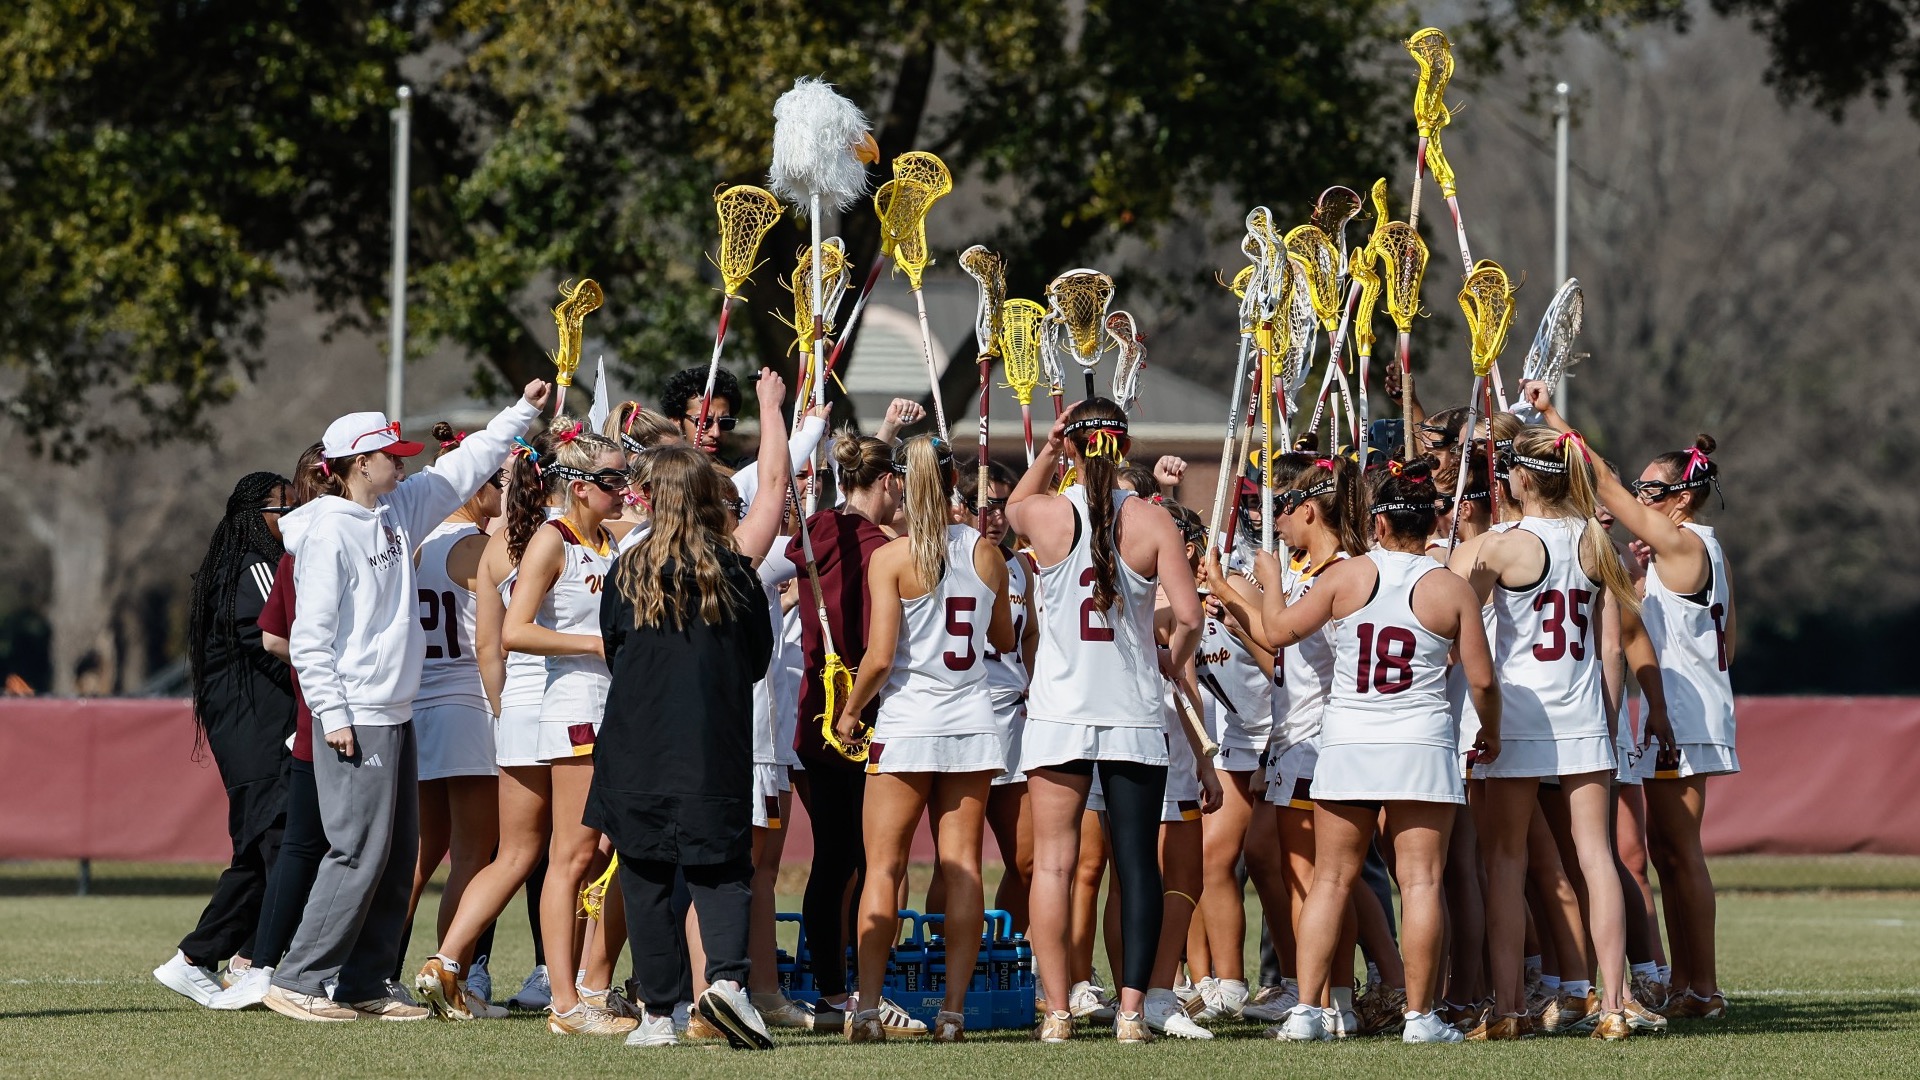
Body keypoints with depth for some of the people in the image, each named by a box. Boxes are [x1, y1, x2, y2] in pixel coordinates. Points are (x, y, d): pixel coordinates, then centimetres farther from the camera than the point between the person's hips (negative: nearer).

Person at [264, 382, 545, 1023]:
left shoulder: (399, 512, 13)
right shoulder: (329, 532, -13)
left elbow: (460, 471, 26)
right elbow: (311, 633, -16)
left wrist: (521, 413, 27)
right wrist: (332, 715, -20)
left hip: (395, 716, 9)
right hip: (354, 721, -9)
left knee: (397, 856, 10)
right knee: (359, 852, -12)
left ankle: (364, 986, 15)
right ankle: (297, 982, -8)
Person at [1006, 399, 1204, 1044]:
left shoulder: (1046, 515, -4)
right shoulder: (1151, 522, -5)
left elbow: (1014, 505, 23)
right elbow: (1188, 616, -9)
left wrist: (1048, 452, 16)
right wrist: (1171, 659, 10)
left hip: (1059, 713, 0)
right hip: (1134, 716, 0)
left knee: (1053, 864, 2)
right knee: (1137, 864, 4)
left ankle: (1057, 1013, -2)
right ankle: (1132, 1009, -1)